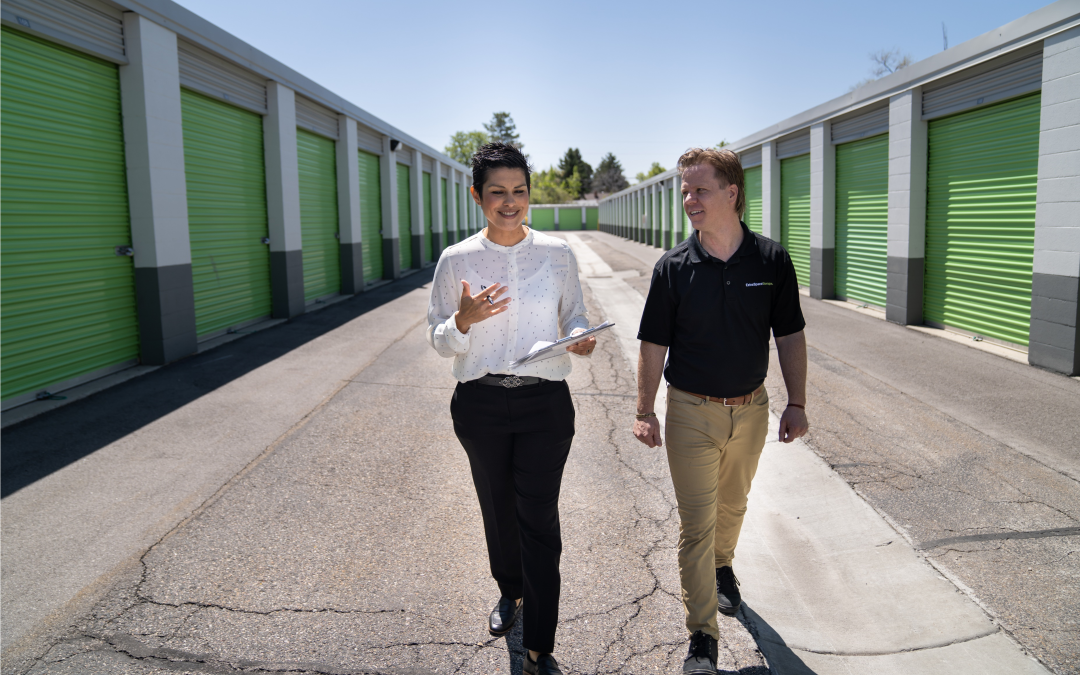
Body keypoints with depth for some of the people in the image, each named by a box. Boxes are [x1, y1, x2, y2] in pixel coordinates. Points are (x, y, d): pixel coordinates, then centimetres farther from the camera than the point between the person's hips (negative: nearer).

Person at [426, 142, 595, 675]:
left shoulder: (557, 254, 0)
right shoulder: (456, 260, -1)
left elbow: (574, 316, 9)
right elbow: (439, 341, 2)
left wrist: (580, 339, -14)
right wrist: (464, 320, -20)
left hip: (545, 402, -1)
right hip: (480, 403, 1)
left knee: (539, 518, 0)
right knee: (497, 508, 18)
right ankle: (510, 592, 47)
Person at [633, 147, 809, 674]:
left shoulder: (773, 261, -5)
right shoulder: (673, 267, -8)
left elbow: (790, 336, 2)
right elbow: (654, 344, -4)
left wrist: (797, 403, 0)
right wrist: (644, 411, -8)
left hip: (751, 409, 2)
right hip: (691, 411, -2)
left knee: (733, 504, 22)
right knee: (696, 521, 1)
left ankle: (722, 566, 51)